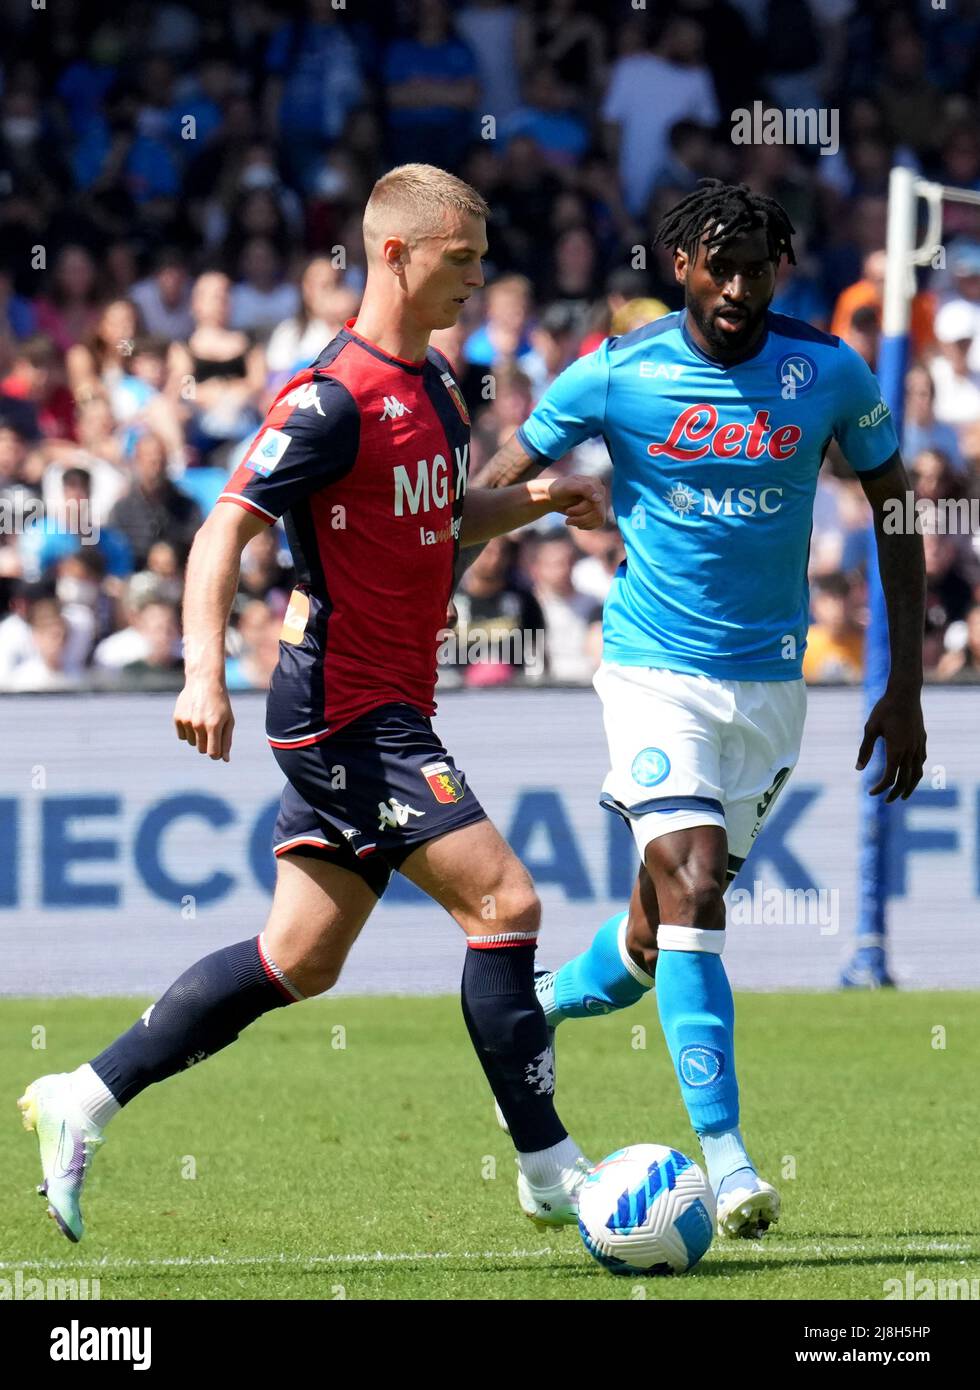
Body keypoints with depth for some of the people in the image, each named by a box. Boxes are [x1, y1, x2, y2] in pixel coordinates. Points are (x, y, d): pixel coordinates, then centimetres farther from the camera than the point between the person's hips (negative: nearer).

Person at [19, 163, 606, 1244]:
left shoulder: (435, 386, 13)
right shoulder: (334, 398, -15)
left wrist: (531, 500, 10)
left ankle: (85, 1099, 18)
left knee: (300, 960, 11)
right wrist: (204, 670, -29)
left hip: (379, 716, 10)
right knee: (503, 903, -12)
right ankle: (550, 1173, -5)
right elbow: (224, 531, -17)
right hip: (348, 709, -10)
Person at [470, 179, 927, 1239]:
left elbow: (893, 514, 8)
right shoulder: (616, 374, -8)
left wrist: (905, 688, 5)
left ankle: (534, 1013, 40)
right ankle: (723, 1154, -20)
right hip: (654, 669, -3)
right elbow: (488, 496, 1)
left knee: (664, 927, 10)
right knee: (690, 890, -20)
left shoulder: (827, 372, -3)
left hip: (770, 677, 3)